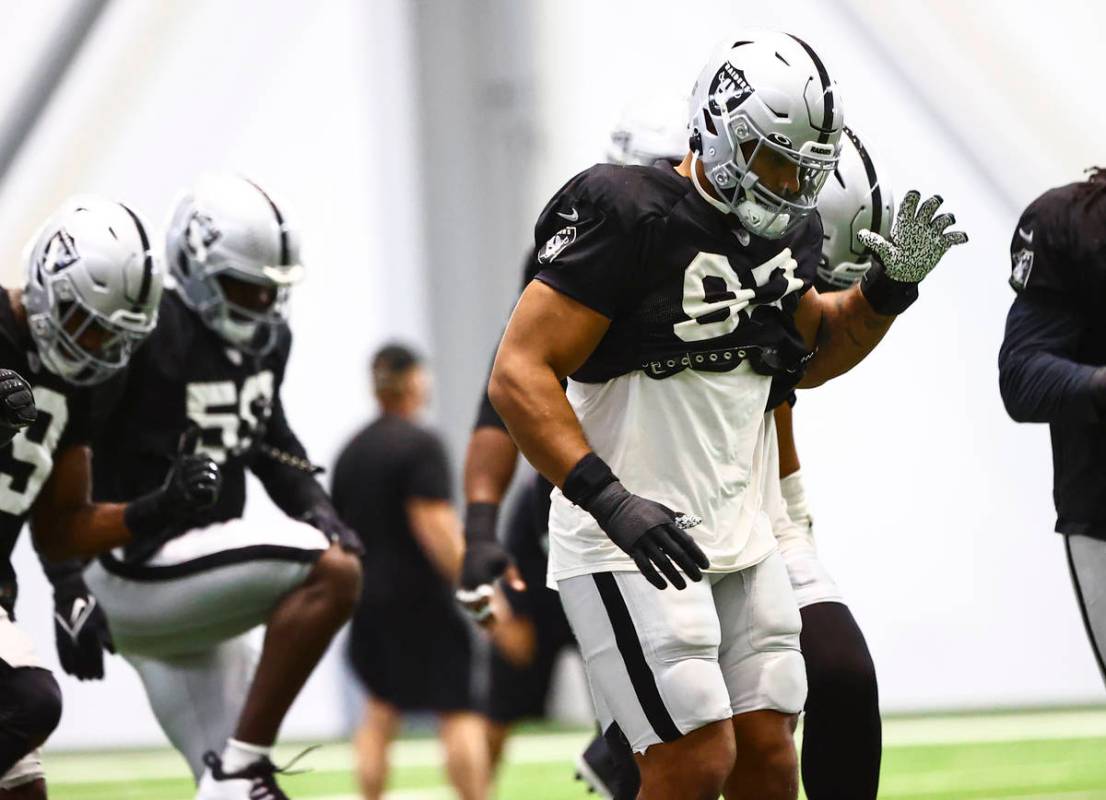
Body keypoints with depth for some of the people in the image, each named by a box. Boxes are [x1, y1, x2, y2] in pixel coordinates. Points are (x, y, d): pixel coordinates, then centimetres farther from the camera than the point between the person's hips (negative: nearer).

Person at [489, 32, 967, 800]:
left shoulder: (786, 234, 7)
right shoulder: (631, 219, -17)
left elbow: (808, 355, 26)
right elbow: (520, 374, -20)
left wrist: (889, 287, 7)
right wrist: (609, 499, -29)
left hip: (743, 537, 8)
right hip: (632, 540, -8)